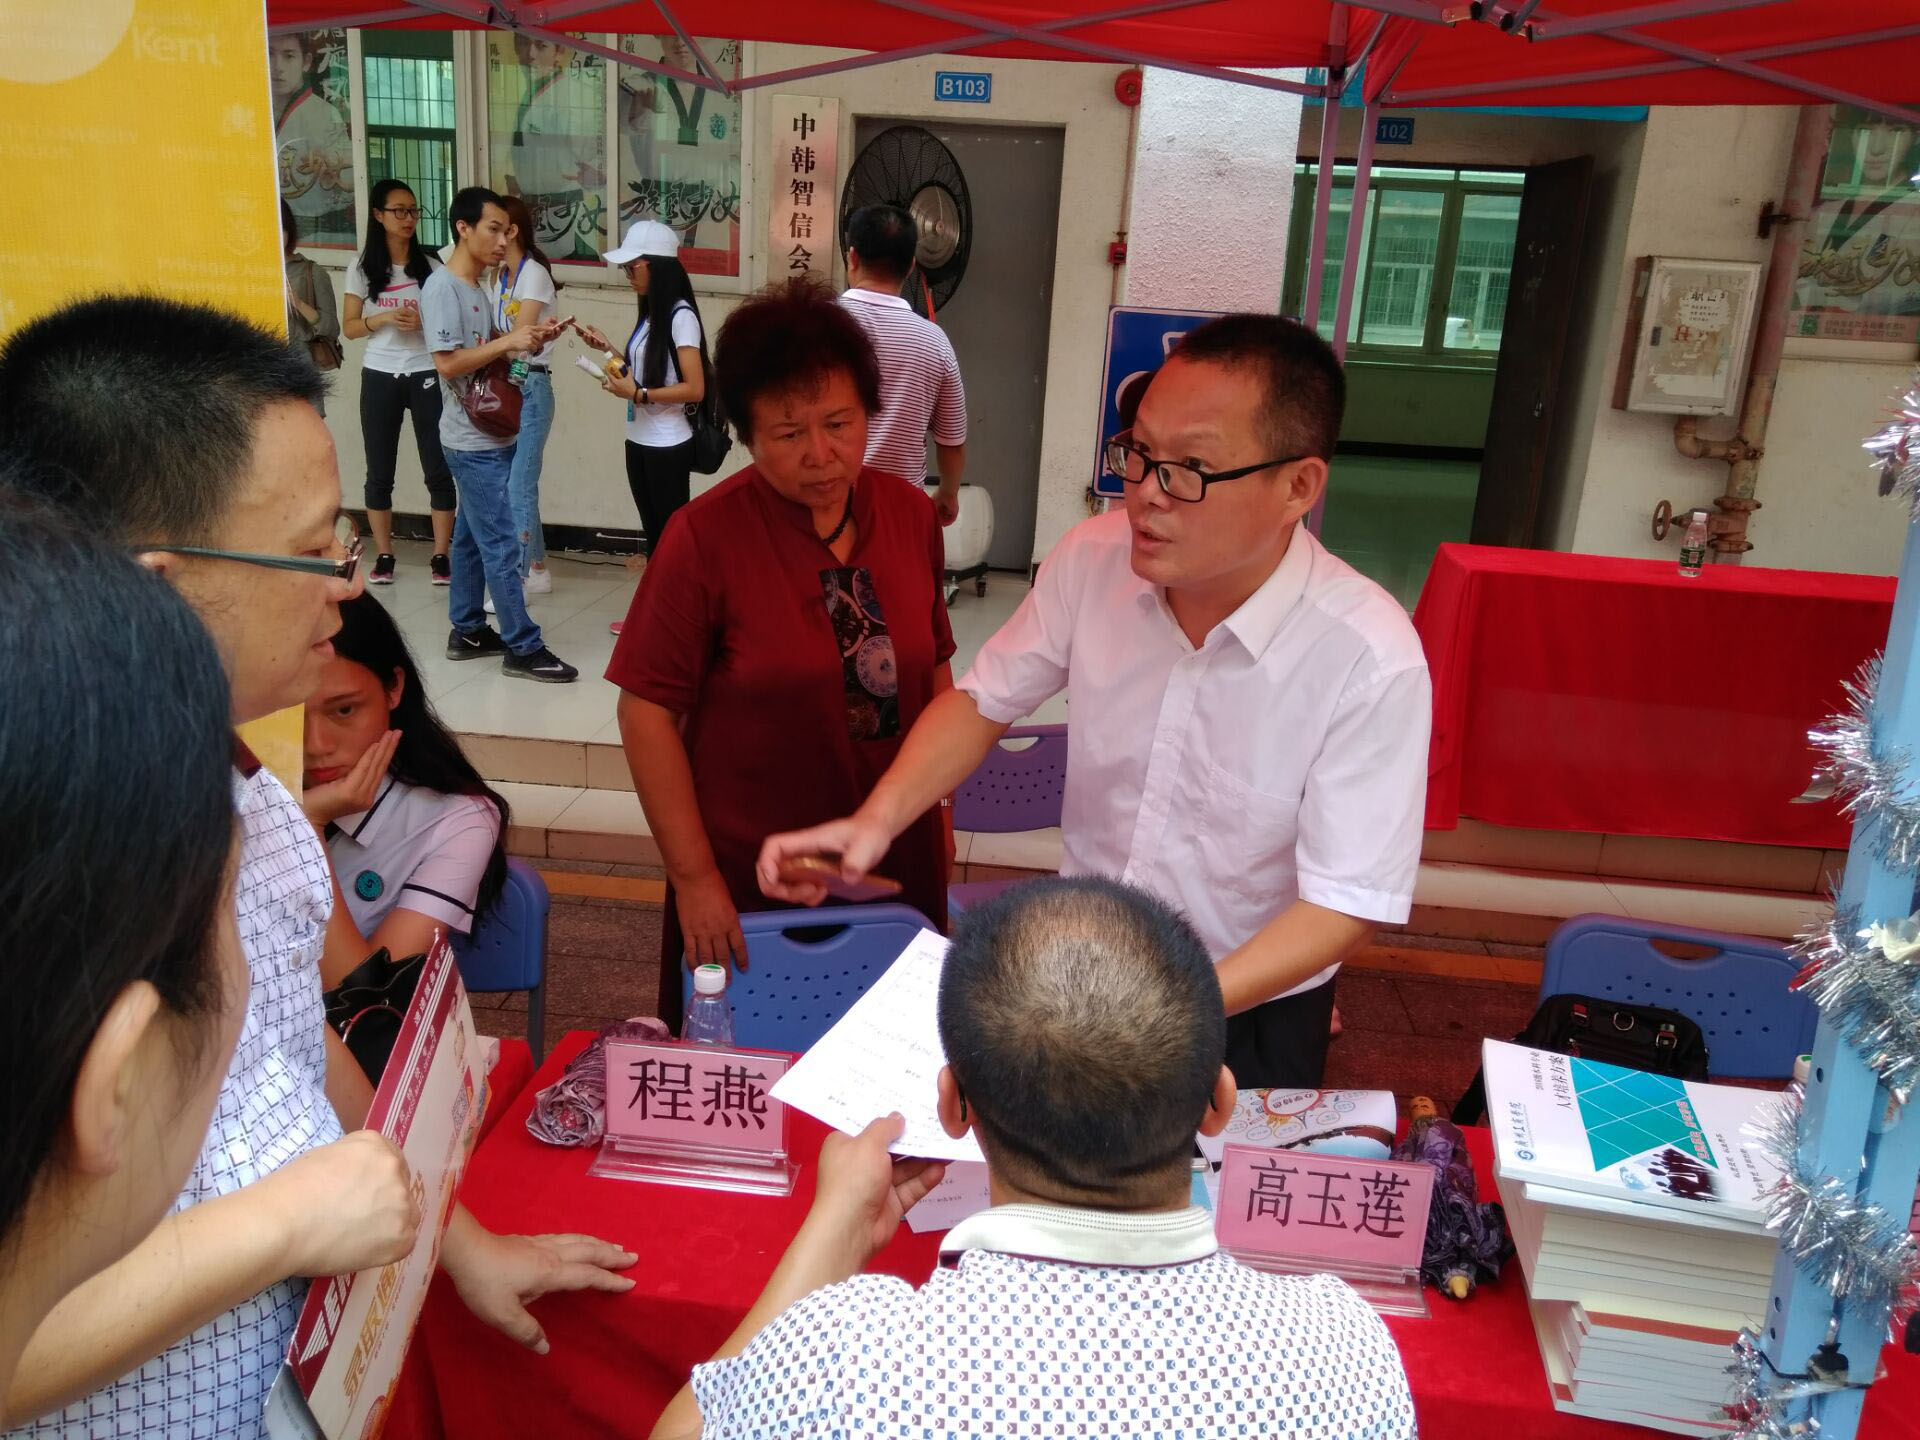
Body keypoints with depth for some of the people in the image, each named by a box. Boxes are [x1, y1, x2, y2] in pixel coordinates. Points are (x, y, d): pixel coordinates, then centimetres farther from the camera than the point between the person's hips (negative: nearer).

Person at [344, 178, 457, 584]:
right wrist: (384, 318, -14)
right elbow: (350, 328, 3)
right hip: (380, 377, 1)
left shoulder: (431, 265, 1)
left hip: (426, 375, -1)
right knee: (379, 472, 6)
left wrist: (424, 321, -15)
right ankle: (383, 556, 15)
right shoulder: (362, 267, 3)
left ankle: (440, 556, 4)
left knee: (437, 469, -2)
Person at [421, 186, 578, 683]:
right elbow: (448, 363, -23)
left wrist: (530, 341, 4)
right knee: (501, 544, -7)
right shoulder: (442, 288, -15)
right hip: (474, 442, -10)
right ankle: (523, 648, -3)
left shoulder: (475, 287, 13)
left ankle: (467, 631, 24)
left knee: (471, 536, 15)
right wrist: (508, 342, -21)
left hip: (491, 435, 10)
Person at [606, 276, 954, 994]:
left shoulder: (911, 516, 0)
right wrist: (693, 875, -13)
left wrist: (937, 809, 11)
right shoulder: (704, 537, -14)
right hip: (746, 885, -3)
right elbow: (647, 710, -12)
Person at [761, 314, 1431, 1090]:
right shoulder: (1093, 559, -17)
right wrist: (878, 818, -18)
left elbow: (1344, 905, -24)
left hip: (1248, 1011, -3)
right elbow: (985, 700, -2)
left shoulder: (1371, 662, -29)